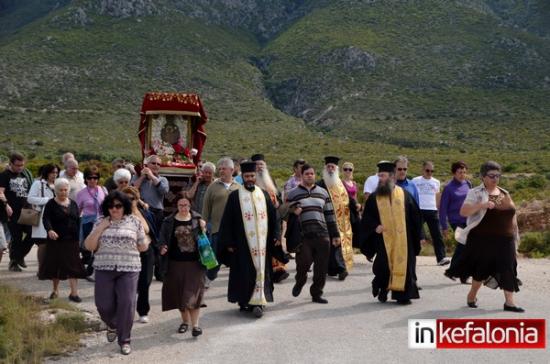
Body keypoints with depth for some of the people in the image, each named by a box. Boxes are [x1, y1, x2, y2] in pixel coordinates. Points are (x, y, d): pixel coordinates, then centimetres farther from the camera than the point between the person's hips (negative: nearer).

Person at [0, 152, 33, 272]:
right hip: (13, 213, -5)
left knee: (32, 234, 0)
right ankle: (13, 263, 13)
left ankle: (20, 256, 21)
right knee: (16, 238, -1)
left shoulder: (26, 173, 12)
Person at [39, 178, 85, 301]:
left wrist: (78, 237, 7)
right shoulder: (51, 204, -2)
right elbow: (46, 218, -15)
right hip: (56, 240, -2)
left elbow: (78, 221, 13)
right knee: (55, 266, 7)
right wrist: (49, 230, -34)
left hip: (72, 240, 2)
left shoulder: (73, 204, 10)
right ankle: (55, 290, 24)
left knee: (73, 266, -4)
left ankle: (74, 293, -4)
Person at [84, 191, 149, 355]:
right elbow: (89, 246, -1)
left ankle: (124, 340, 11)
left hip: (128, 269, -1)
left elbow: (143, 246, 8)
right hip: (104, 269, 2)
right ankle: (112, 325, 37)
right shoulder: (100, 222, 6)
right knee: (104, 304, 4)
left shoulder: (134, 221, 3)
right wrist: (100, 227, -9)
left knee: (126, 304, -4)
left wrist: (127, 246, 2)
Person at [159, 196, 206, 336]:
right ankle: (185, 321, 29)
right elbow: (162, 237, 8)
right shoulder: (169, 221, 3)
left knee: (194, 293, -5)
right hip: (176, 263, 2)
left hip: (195, 262, -2)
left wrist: (203, 229, -12)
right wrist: (163, 247, -12)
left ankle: (195, 324, 1)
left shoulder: (197, 219, 2)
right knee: (179, 293, 10)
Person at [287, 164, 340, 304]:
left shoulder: (323, 192, 14)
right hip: (303, 236, -3)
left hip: (322, 235, 3)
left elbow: (330, 214, 15)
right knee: (303, 262, -10)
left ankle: (317, 293, 16)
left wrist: (335, 235, 13)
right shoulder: (293, 194, 5)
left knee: (322, 267, 2)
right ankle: (300, 282, 23)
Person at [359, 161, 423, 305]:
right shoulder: (374, 198, 6)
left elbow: (415, 216, 7)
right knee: (383, 267, -1)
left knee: (403, 266, 1)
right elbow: (366, 219, 6)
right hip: (383, 240, 0)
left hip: (403, 240, 0)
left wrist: (416, 236, 1)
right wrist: (375, 226, -13)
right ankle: (382, 291, 20)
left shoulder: (404, 194, 5)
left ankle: (403, 294, 10)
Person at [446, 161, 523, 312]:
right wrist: (481, 205, -28)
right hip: (483, 240, -5)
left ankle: (509, 301, 2)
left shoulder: (505, 193, 12)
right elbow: (463, 212, -16)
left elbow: (512, 215, 18)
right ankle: (472, 295, 26)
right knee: (482, 268, 4)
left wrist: (515, 236, 12)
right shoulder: (476, 193, -6)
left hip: (505, 240, 5)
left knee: (508, 268, -1)